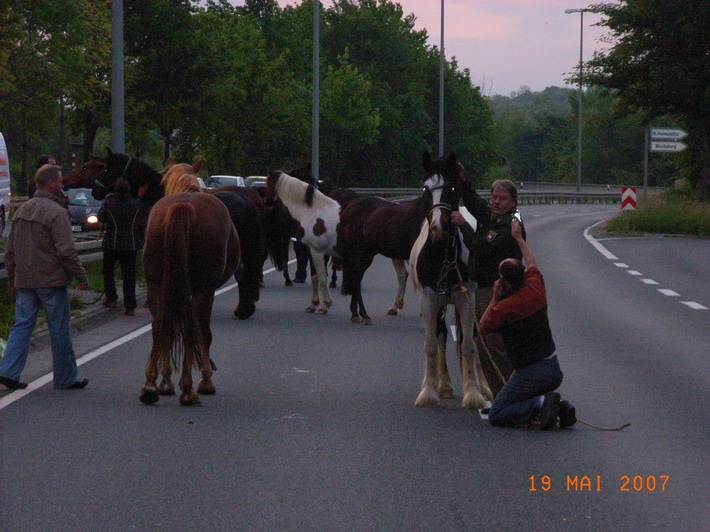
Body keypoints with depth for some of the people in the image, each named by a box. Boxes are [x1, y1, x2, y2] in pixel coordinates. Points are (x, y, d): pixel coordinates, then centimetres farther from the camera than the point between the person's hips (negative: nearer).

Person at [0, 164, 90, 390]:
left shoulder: (21, 210, 11)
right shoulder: (56, 212, -13)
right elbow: (67, 251, -18)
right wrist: (81, 276, -10)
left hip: (24, 280, 7)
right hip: (51, 280, -6)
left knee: (22, 325, 8)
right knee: (59, 330, 3)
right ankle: (65, 378, 12)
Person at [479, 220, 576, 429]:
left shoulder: (503, 308, -16)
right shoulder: (536, 288, 3)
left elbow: (483, 327, 5)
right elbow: (532, 264, 27)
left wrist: (495, 298, 9)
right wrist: (519, 238, 39)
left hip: (532, 372, -7)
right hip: (554, 369, 7)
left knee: (496, 415, 1)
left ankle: (542, 404, -17)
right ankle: (558, 405, 4)